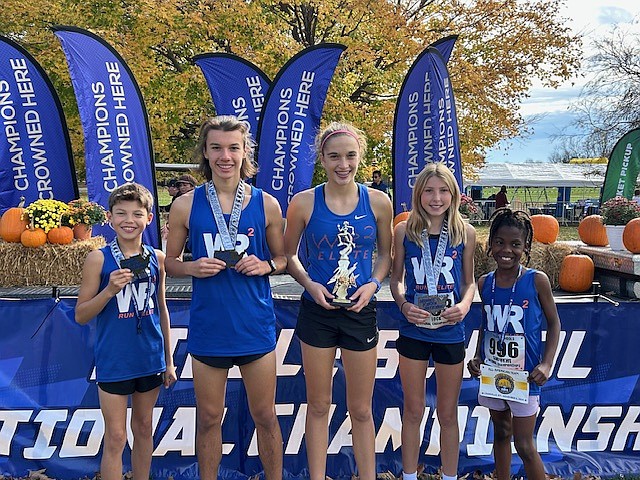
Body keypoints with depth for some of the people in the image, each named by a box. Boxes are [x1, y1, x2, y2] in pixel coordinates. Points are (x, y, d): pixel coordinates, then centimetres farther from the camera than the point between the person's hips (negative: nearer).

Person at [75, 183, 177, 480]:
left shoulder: (157, 258, 0)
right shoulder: (99, 259, -9)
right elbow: (81, 315, -7)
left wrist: (169, 359, 12)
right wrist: (110, 291, -23)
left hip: (150, 358, 4)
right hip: (114, 362, -3)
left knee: (143, 428, 17)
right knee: (115, 438, 4)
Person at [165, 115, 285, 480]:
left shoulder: (266, 204, -2)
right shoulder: (186, 205, -2)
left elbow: (282, 259, 9)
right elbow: (171, 262, 6)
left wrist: (264, 265, -13)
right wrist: (194, 267, -15)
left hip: (256, 326, 0)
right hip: (208, 328, 0)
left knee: (265, 417, 13)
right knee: (209, 419, 14)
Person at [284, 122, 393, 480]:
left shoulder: (378, 202, -4)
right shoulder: (304, 203, -7)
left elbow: (386, 254, 8)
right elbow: (289, 255, 4)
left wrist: (373, 284, -9)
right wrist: (310, 284, -12)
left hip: (361, 311, 1)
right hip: (317, 312, 0)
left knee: (361, 410, 12)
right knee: (319, 406, 12)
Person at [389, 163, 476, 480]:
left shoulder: (465, 233, -3)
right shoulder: (405, 230, -4)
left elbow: (469, 280, 6)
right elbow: (396, 278, 4)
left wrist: (465, 304, -13)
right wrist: (403, 304, -14)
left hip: (450, 333, 0)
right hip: (413, 332, 0)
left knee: (448, 414, 15)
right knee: (413, 411, 13)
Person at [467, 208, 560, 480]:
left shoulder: (537, 280, -11)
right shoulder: (484, 283, 0)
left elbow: (553, 323, -3)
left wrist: (546, 364, -12)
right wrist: (477, 358, 1)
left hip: (524, 375, -4)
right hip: (492, 372, 4)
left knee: (524, 446, 1)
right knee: (501, 433, 19)